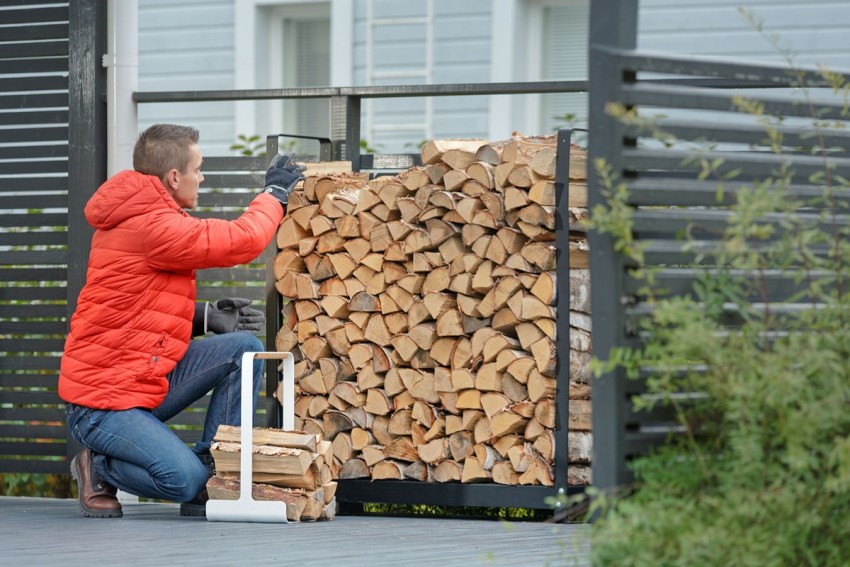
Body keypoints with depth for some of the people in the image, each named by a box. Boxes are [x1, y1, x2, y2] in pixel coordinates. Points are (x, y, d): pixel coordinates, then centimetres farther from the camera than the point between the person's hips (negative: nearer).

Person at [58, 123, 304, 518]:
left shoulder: (141, 218, 13)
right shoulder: (150, 226, -22)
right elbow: (242, 241, -20)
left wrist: (205, 317, 2)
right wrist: (275, 192, -2)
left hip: (148, 379, 10)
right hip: (101, 403, -10)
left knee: (245, 349, -3)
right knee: (183, 479, -25)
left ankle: (211, 474, 1)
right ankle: (98, 469, 5)